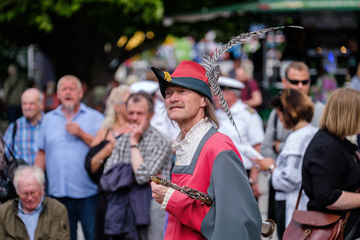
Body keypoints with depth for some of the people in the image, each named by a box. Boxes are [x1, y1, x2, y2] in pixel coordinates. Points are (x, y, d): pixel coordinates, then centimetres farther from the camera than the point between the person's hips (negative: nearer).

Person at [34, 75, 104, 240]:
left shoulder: (95, 118, 4)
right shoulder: (48, 120, 14)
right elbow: (42, 154, 15)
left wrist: (81, 134, -12)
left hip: (88, 193, -3)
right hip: (58, 193, 3)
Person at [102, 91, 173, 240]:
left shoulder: (161, 142, -7)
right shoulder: (122, 141, 12)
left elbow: (143, 176, -18)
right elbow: (107, 177, 3)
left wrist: (134, 142, -8)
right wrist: (134, 175, -11)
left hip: (153, 204, -5)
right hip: (126, 207, 5)